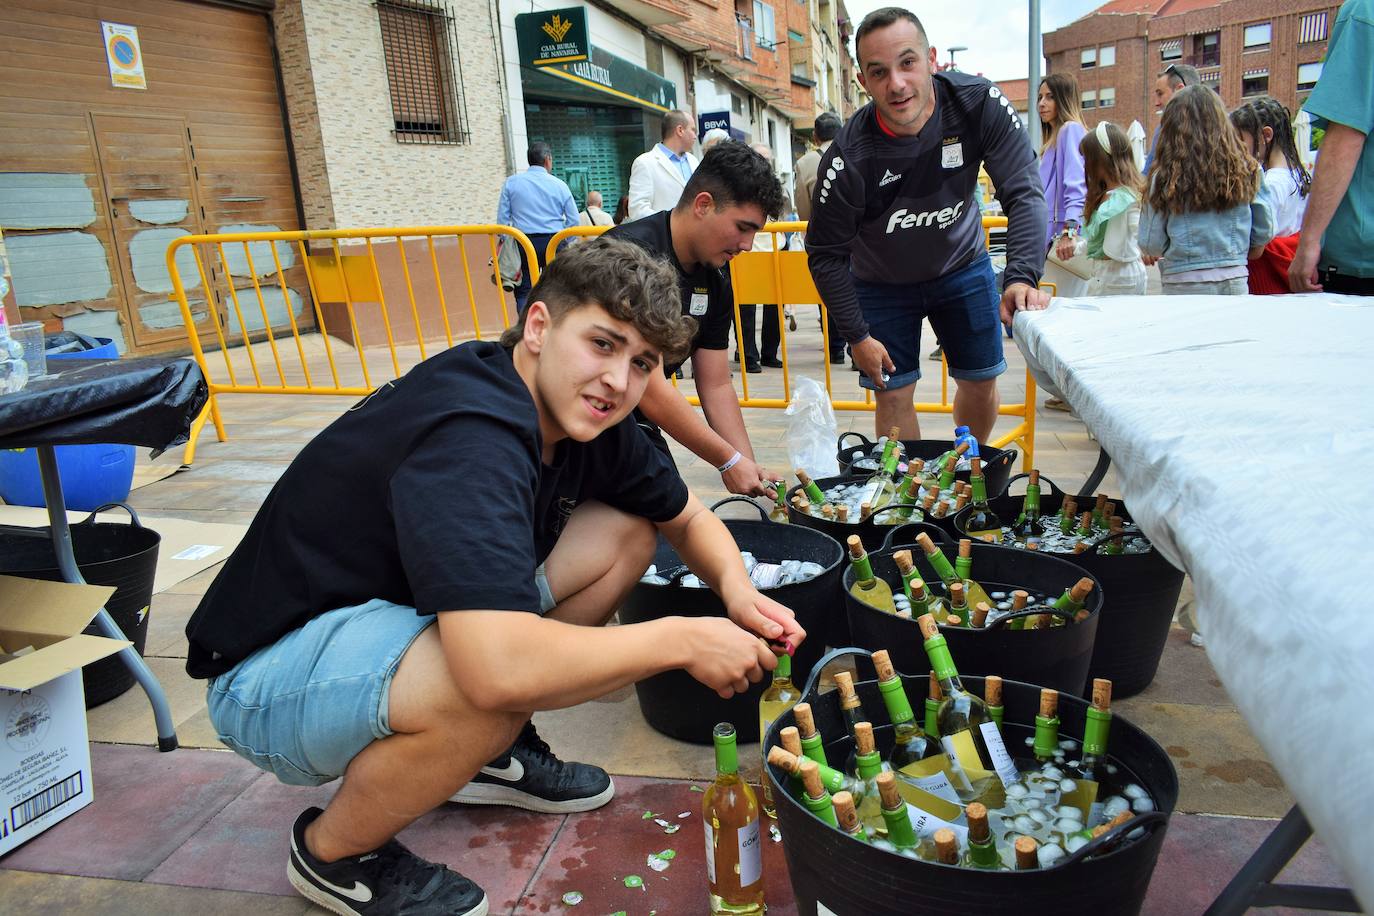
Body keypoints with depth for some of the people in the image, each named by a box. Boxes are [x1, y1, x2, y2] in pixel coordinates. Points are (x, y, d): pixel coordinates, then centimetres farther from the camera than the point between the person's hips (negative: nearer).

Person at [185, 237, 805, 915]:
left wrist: (736, 588, -12)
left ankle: (489, 752, 12)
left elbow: (686, 517, 9)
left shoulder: (587, 418, -6)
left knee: (625, 531, 1)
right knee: (498, 685, -38)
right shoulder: (472, 438, -33)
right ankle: (333, 852, -5)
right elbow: (498, 670, -45)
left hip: (400, 618, 8)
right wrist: (680, 640, -31)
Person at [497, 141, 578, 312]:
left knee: (524, 291, 3)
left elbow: (502, 216, 3)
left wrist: (504, 241, 13)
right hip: (554, 243, 0)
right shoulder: (559, 185, 3)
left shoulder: (511, 183, 4)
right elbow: (573, 220, 3)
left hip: (523, 243, 0)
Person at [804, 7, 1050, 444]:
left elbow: (1024, 192, -24)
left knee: (981, 381, 10)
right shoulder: (847, 158, -30)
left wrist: (1021, 277, -41)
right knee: (893, 394, -1)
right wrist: (857, 336, -16)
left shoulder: (980, 104, -25)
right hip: (881, 284, -2)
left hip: (962, 265, 3)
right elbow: (826, 256, -18)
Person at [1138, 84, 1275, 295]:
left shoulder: (1165, 177, -8)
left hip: (1184, 286, -3)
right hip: (1236, 283, 3)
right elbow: (1264, 232, 9)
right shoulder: (1245, 170, 2)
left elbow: (1151, 245, -4)